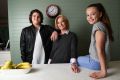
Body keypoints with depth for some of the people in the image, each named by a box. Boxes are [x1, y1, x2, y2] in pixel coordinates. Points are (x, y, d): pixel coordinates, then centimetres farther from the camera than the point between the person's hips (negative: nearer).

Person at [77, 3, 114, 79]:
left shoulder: (98, 26, -21)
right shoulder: (99, 25, 7)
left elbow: (100, 50, -26)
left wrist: (103, 72, -25)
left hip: (96, 61, -9)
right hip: (95, 58, 9)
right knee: (79, 58, 25)